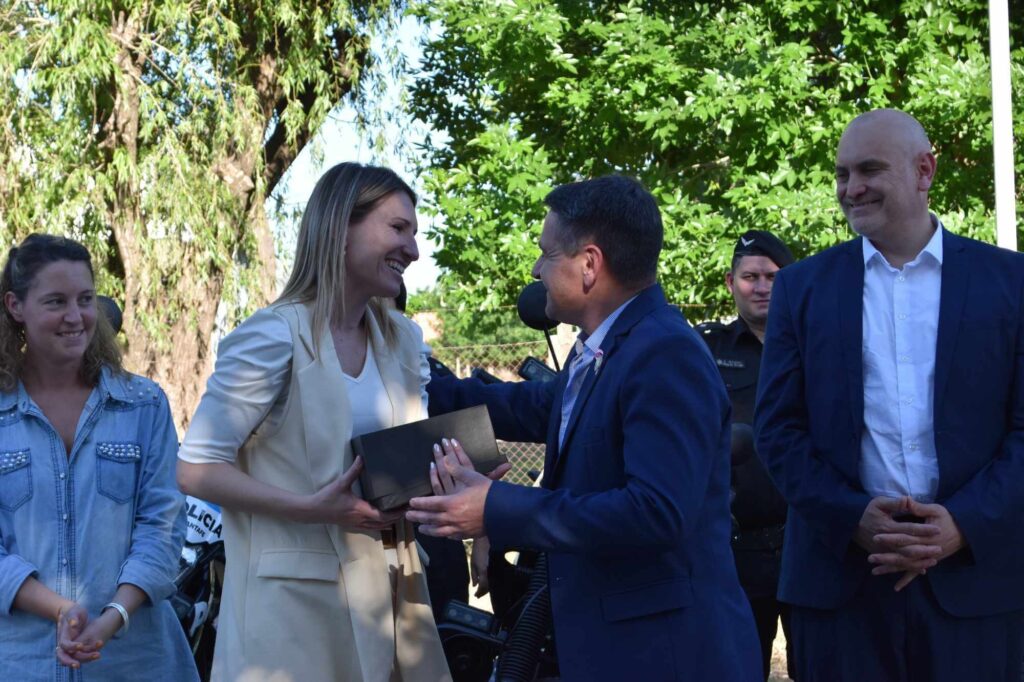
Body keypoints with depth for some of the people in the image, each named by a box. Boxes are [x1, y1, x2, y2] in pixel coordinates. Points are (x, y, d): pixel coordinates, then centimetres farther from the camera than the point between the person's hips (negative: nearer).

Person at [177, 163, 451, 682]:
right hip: (300, 597, -6)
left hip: (390, 589, 7)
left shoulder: (402, 338, 12)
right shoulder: (274, 336, -11)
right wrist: (311, 508, -23)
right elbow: (195, 470, -14)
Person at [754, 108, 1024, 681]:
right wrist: (852, 520, -10)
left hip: (974, 573, 0)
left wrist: (965, 525, -12)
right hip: (841, 573, 1)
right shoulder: (802, 287, 8)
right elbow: (778, 428, 4)